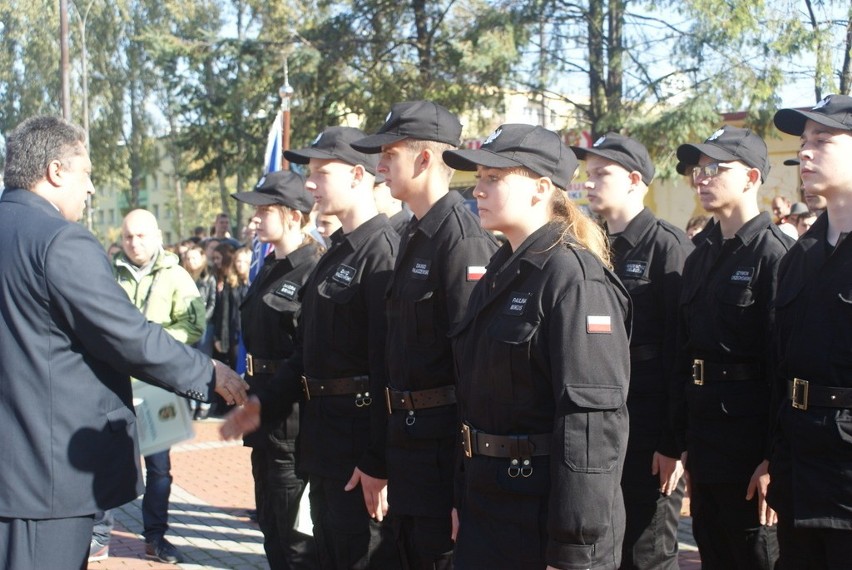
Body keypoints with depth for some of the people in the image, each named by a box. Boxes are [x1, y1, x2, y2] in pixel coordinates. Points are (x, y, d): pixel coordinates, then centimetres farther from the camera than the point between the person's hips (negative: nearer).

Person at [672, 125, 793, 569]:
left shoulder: (775, 254, -12)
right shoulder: (700, 258, 13)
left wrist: (775, 458, -19)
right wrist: (683, 442, 13)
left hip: (751, 450, -7)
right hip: (706, 451, 8)